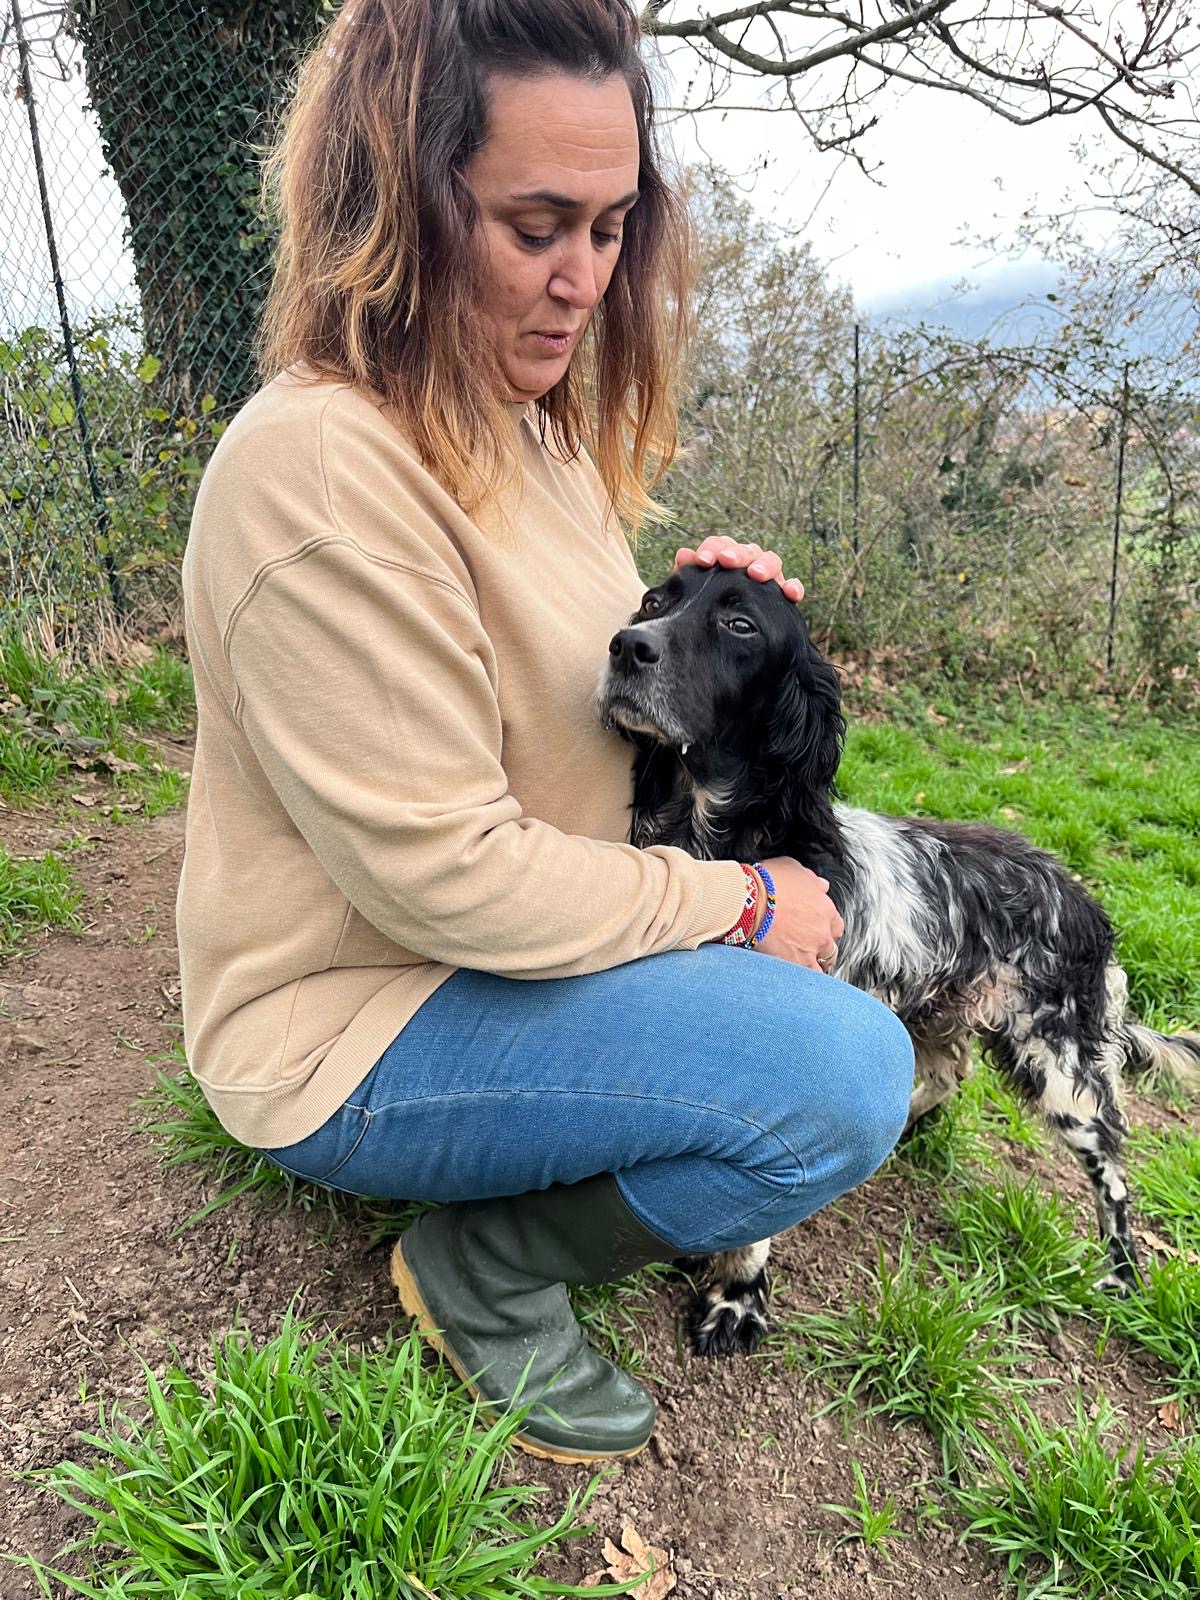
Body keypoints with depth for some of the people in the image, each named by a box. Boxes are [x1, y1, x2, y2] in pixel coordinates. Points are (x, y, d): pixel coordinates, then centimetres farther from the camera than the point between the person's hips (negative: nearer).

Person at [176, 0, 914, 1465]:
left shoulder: (522, 420, 6)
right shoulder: (321, 465, -25)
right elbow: (444, 874, -26)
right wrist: (738, 904, -16)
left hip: (505, 935, 9)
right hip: (352, 1027, -9)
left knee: (810, 925, 14)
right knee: (849, 1070, -22)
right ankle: (487, 1273, 1)